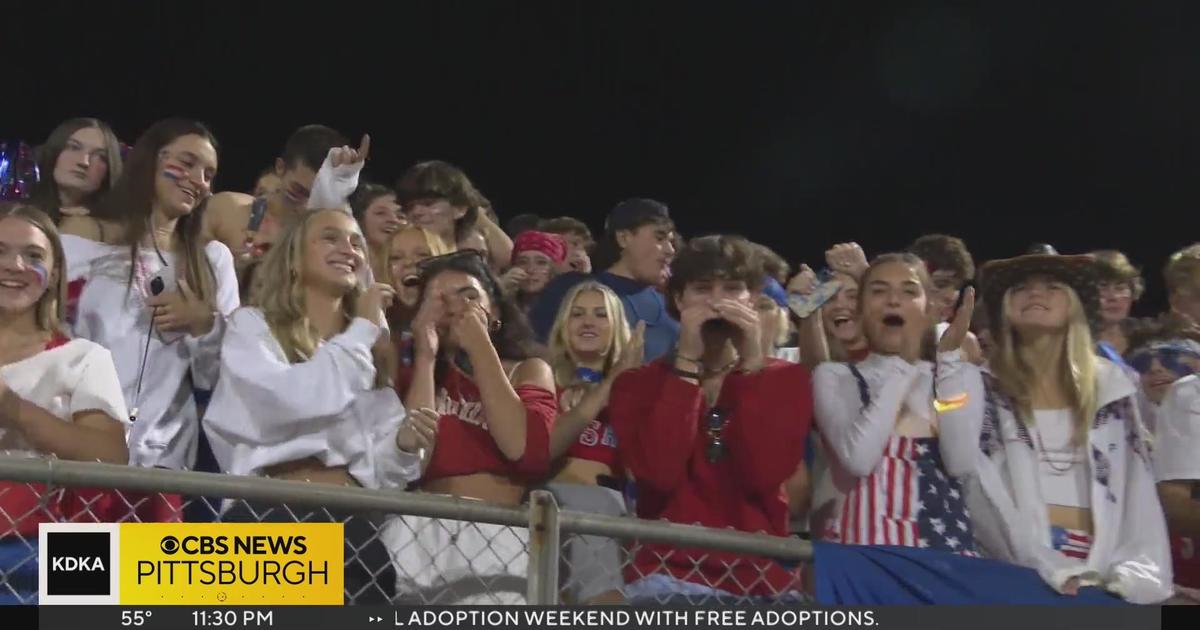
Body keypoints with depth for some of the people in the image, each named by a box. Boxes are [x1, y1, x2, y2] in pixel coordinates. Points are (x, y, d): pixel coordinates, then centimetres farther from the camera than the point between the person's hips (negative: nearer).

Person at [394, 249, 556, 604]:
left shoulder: (528, 372, 15)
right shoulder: (413, 373, 16)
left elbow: (525, 451, -5)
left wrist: (481, 347, 0)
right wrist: (425, 357, 1)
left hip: (502, 538, -1)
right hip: (426, 537, 1)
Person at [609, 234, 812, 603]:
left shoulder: (786, 380, 10)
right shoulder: (638, 384, 8)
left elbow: (764, 474, -9)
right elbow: (660, 472, -12)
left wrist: (751, 362, -10)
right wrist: (687, 362, -11)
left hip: (765, 579, 2)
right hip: (671, 576, -1)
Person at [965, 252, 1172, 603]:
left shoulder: (1110, 387, 14)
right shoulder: (983, 388, 5)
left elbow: (1138, 493, 9)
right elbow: (984, 496, -5)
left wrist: (1137, 575, -7)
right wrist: (1049, 572, -16)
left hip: (1103, 580, 2)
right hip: (1020, 577, -2)